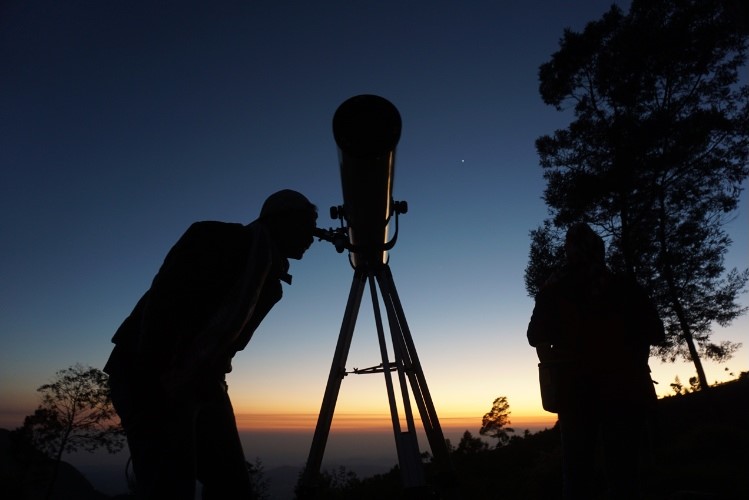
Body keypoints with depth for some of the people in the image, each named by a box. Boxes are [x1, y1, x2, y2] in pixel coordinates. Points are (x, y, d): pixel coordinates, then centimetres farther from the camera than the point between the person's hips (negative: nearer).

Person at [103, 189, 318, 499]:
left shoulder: (271, 280, 10)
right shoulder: (220, 240, -11)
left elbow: (228, 338, 12)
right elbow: (161, 300, -19)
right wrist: (154, 379, -24)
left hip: (202, 383, 8)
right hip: (151, 376, -7)